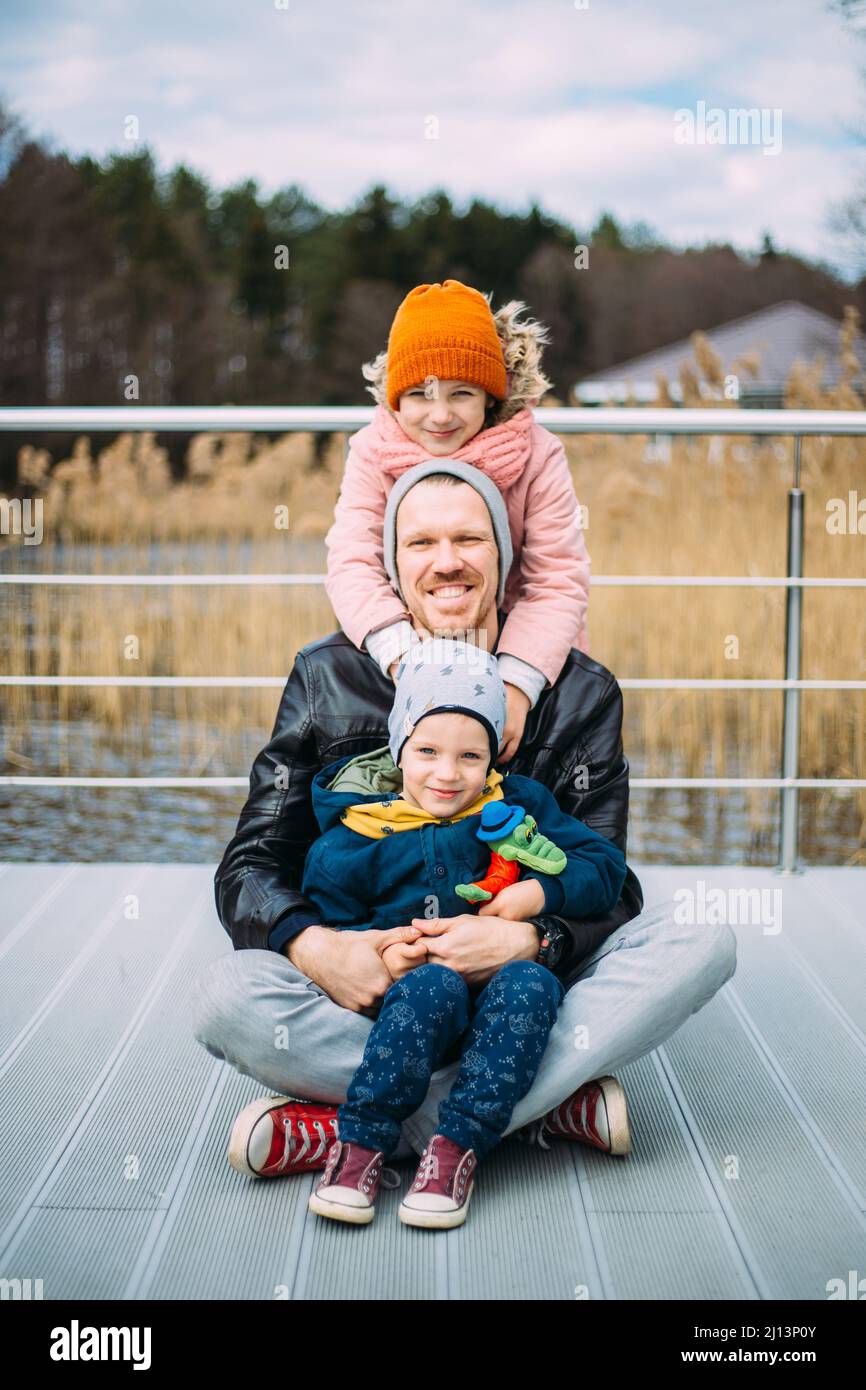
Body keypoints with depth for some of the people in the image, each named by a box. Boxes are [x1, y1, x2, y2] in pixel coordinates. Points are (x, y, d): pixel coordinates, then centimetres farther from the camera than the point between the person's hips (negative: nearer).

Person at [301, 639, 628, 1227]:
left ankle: (458, 1146, -32)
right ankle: (362, 1146, -30)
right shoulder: (357, 840, 5)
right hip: (412, 1001, -2)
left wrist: (538, 893, -9)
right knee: (433, 984, -36)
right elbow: (326, 924, 5)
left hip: (504, 994, 2)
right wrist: (378, 950, -14)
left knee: (529, 983, -33)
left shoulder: (517, 806, 9)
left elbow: (605, 866, 8)